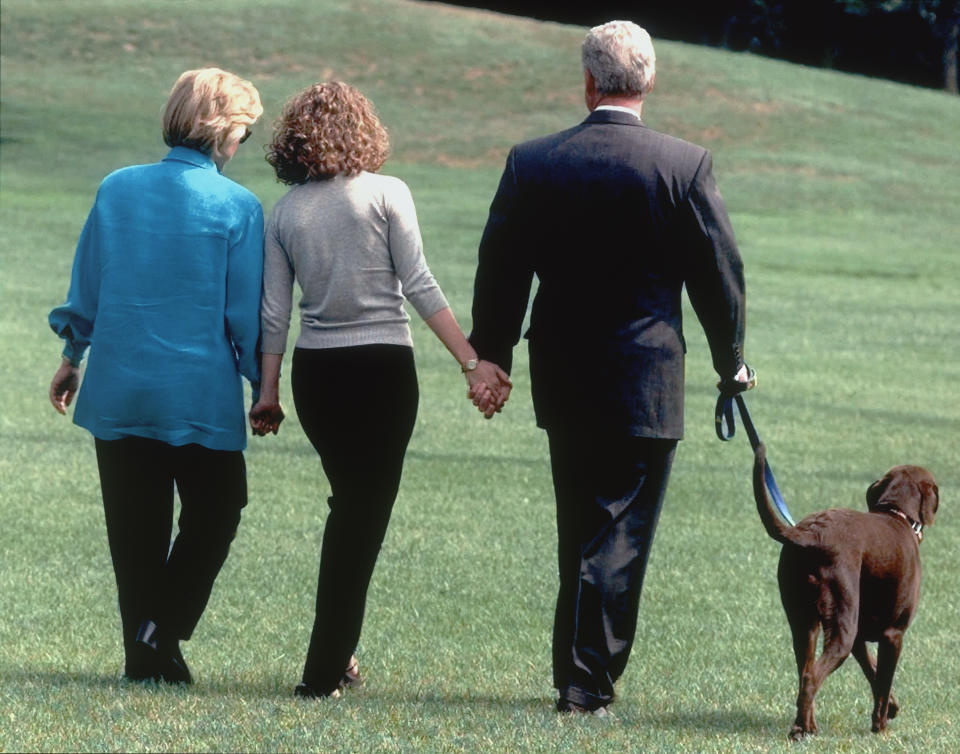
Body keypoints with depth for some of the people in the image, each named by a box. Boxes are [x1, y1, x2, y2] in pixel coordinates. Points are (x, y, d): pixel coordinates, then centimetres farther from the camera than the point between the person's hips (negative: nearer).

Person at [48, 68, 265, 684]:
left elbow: (85, 287, 10)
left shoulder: (117, 189, 2)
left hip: (118, 393, 4)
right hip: (203, 396, -4)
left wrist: (72, 358, 23)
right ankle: (162, 632, -1)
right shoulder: (236, 207, -9)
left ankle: (145, 655, 14)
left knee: (135, 527, 11)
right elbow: (247, 313, -5)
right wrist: (263, 388, 6)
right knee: (212, 515, 12)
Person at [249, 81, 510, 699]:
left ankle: (339, 656, 22)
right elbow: (419, 286, -11)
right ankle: (326, 669, -1)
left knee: (349, 505, 20)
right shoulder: (387, 194, -6)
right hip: (383, 369, -4)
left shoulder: (285, 212, 4)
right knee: (365, 514, 2)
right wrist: (473, 362, -10)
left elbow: (274, 312, 4)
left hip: (314, 371, 4)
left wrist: (268, 392, 11)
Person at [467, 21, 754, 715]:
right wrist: (731, 361, 12)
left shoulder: (531, 163, -3)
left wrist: (491, 358, 17)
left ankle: (575, 672, 28)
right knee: (620, 536, 0)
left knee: (578, 532, 19)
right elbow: (721, 273, -4)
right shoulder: (685, 166, -10)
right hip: (646, 383, -4)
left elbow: (499, 269, 4)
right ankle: (588, 684, -3)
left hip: (562, 383, 4)